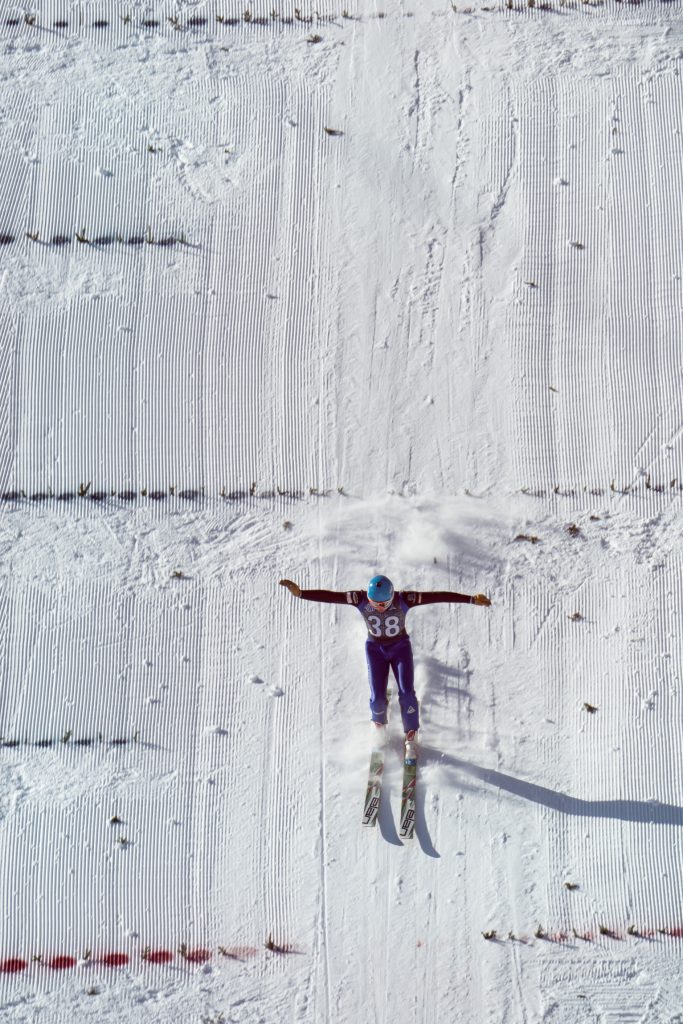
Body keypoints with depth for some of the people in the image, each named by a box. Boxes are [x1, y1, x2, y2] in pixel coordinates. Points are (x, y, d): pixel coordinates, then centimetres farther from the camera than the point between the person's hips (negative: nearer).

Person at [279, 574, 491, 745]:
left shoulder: (404, 599, -30)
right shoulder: (361, 599, -27)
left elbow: (439, 596, -34)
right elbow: (329, 596, -27)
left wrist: (472, 599, -39)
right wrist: (300, 593, -35)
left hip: (400, 647, -1)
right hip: (375, 649, 1)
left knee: (407, 693, -11)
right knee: (377, 697, -5)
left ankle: (411, 735, 17)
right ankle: (379, 724, 32)